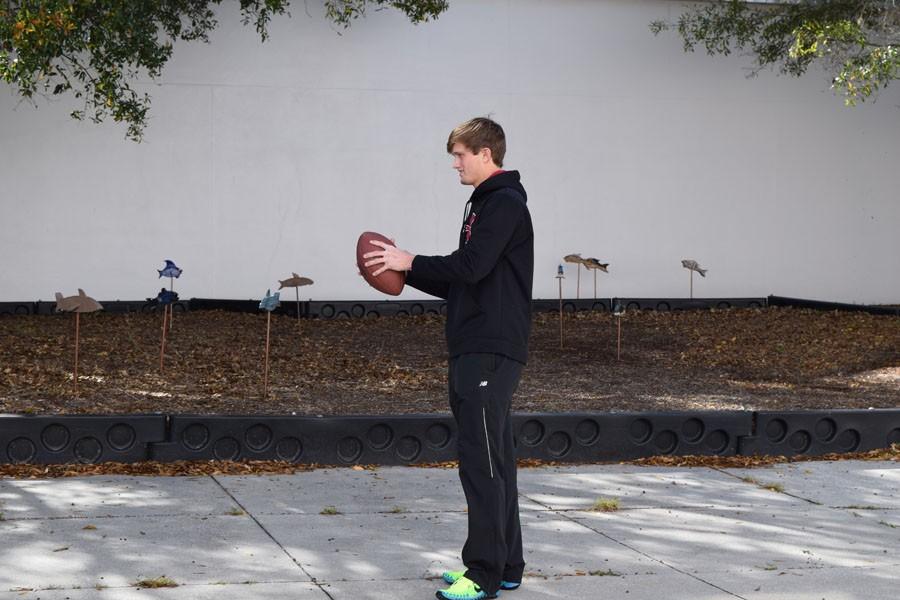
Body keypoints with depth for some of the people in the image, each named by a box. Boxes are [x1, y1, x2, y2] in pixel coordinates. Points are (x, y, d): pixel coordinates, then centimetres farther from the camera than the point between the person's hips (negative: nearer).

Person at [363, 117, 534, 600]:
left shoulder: (505, 204, -10)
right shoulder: (484, 204, 20)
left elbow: (469, 267, -21)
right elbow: (461, 281, 21)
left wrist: (410, 261, -12)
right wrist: (404, 272, 13)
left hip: (492, 352, -10)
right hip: (474, 348, 10)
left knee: (481, 460, -10)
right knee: (493, 458, 13)